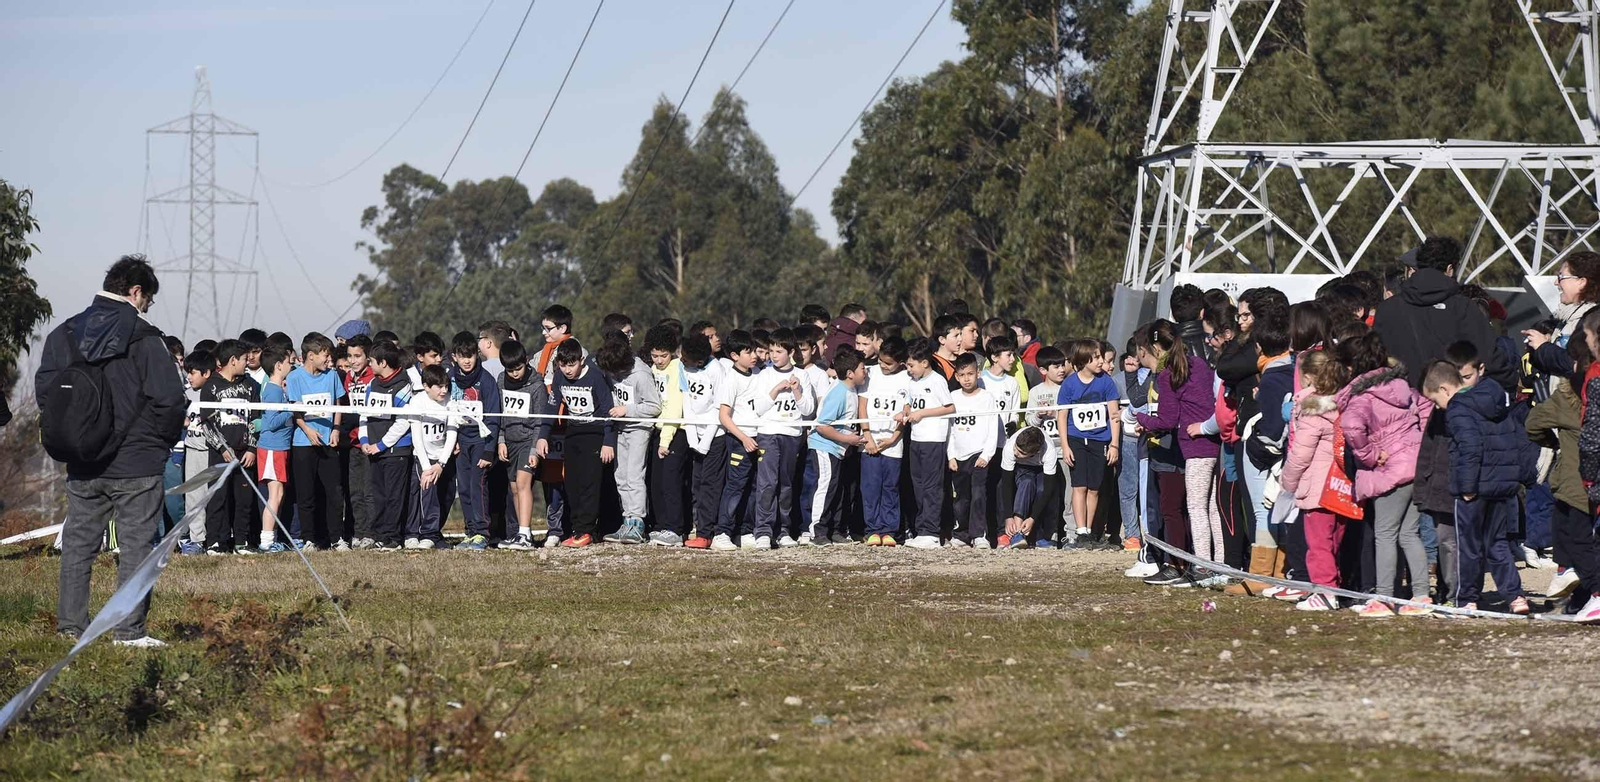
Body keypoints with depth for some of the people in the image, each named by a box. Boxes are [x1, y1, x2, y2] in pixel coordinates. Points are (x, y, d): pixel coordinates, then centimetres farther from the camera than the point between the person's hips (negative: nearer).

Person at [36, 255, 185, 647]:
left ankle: (71, 624, 15)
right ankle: (129, 630, -1)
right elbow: (168, 398, -15)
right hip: (137, 465, -5)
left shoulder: (64, 334, 4)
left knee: (78, 545, 14)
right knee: (136, 546, 1)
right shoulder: (143, 338, -11)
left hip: (81, 467, 5)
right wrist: (161, 441, 3)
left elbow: (45, 391, 2)